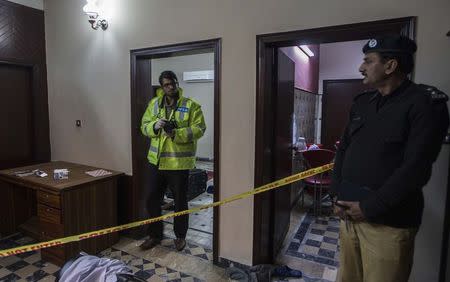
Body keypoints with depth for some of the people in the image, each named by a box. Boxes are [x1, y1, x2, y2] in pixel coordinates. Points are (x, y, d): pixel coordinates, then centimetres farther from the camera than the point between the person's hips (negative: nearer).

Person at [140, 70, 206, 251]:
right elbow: (144, 126, 7)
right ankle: (155, 235, 33)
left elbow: (199, 129, -13)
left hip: (179, 162, -4)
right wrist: (155, 126, -16)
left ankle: (180, 236, 30)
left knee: (180, 201, 10)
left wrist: (176, 134, -25)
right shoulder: (154, 103, 7)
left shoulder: (190, 105, -6)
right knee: (153, 199, 13)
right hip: (156, 160, 4)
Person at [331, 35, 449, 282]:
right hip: (349, 213, 6)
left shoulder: (426, 102, -8)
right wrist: (338, 195, 2)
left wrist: (370, 208, -15)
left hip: (388, 223, -5)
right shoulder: (361, 102, 12)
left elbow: (415, 167, -17)